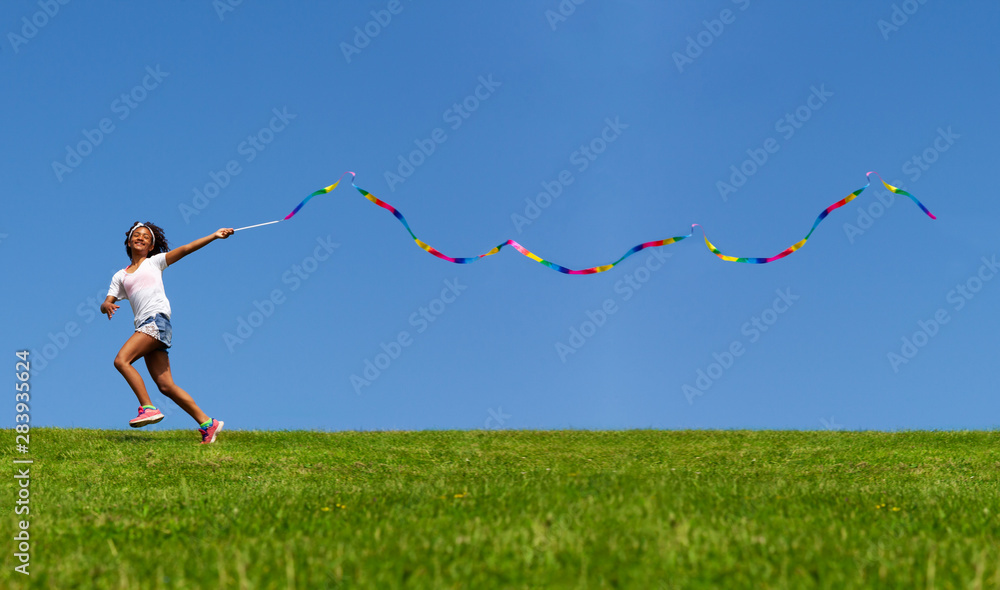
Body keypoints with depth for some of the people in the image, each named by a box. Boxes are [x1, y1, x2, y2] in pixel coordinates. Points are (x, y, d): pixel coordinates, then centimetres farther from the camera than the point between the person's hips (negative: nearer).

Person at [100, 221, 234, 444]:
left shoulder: (155, 262, 14)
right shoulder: (120, 276, 24)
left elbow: (186, 249, 7)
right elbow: (107, 302, 15)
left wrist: (214, 236, -1)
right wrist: (107, 306, -9)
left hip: (158, 318, -5)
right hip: (144, 325, 5)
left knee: (121, 360, -22)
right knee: (165, 386, -3)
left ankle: (148, 408, -20)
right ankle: (207, 423, -1)